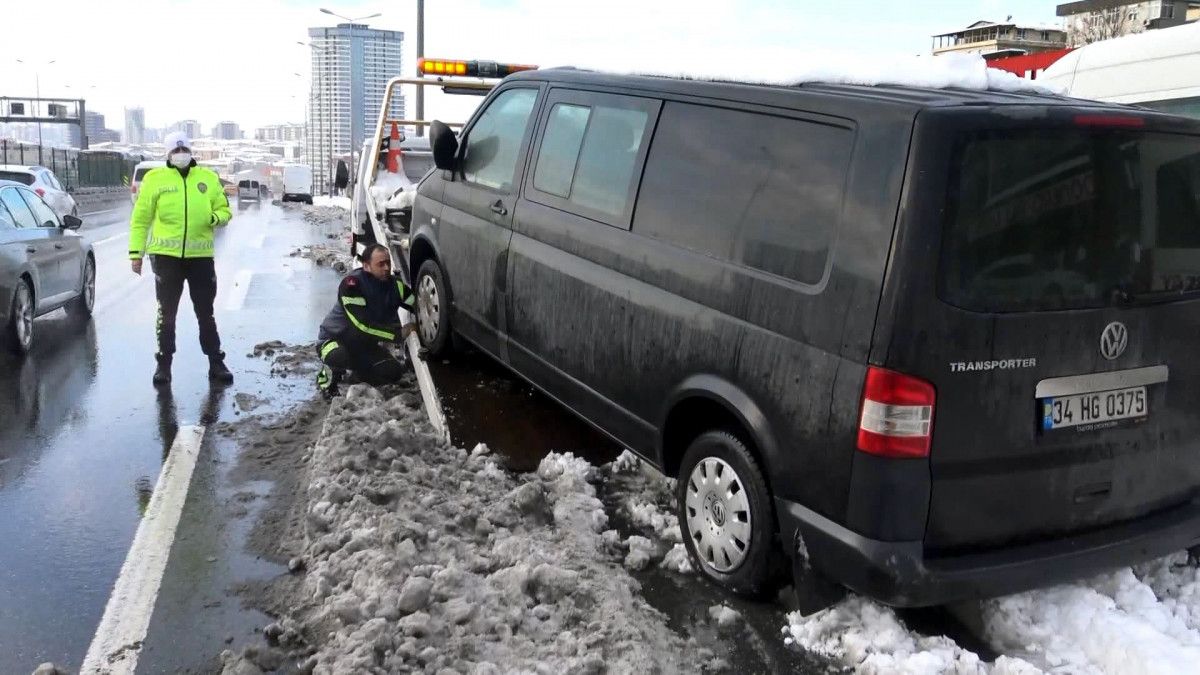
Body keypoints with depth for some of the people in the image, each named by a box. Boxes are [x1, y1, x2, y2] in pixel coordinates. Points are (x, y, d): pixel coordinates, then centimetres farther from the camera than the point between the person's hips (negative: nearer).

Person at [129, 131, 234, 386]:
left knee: (205, 313, 9)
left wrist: (216, 218, -12)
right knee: (166, 313, 7)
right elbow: (140, 218, 4)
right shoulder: (155, 178, 3)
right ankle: (164, 363, 18)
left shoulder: (208, 178, 8)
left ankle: (216, 362, 17)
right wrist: (136, 252, -1)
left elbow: (223, 209, 12)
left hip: (201, 255, 1)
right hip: (166, 255, -1)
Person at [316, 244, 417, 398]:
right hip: (336, 338, -6)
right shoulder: (351, 284, -29)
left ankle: (355, 367, 17)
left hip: (366, 343, 6)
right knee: (339, 356, -39)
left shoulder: (395, 284, -10)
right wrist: (399, 333, -32)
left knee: (394, 372, -12)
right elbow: (363, 325, -34)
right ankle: (329, 373, -2)